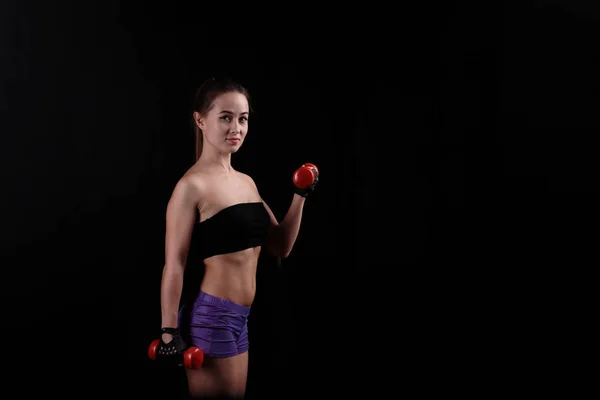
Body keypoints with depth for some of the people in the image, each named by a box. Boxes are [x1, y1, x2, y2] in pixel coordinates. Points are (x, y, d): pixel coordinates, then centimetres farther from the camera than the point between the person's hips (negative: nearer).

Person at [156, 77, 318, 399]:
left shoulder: (246, 182, 9)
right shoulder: (193, 185, -13)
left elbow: (280, 247, 13)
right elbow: (174, 265, -14)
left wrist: (300, 197, 3)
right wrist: (169, 331, -14)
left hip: (240, 317, 8)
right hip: (212, 316, -8)